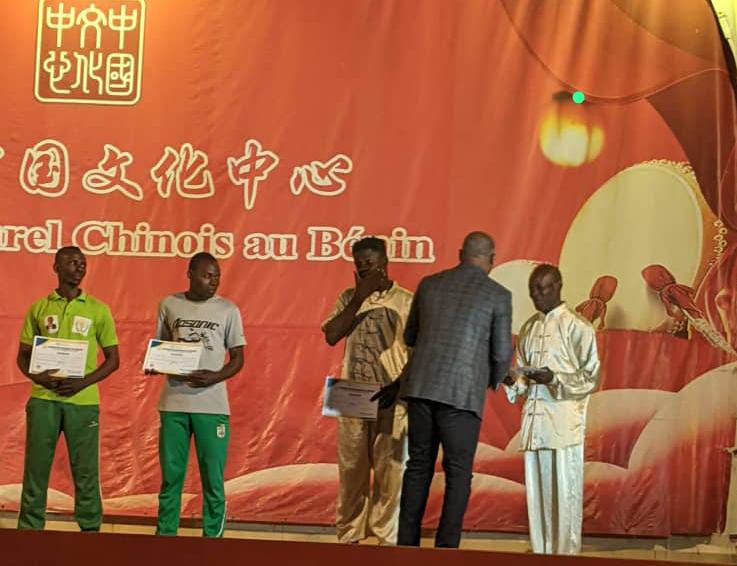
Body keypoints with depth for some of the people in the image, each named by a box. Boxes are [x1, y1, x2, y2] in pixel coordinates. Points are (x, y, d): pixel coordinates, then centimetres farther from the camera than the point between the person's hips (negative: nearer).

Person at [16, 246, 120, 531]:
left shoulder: (98, 310, 5)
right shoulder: (39, 308, 9)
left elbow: (112, 359, 5)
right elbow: (23, 355, 12)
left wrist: (83, 382, -11)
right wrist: (36, 376, -10)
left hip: (83, 401, -1)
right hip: (43, 399, 1)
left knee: (85, 471, 1)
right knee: (35, 467, 2)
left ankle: (91, 531, 10)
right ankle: (29, 529, 11)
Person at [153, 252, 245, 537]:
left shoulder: (228, 310, 3)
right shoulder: (169, 305, 7)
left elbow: (237, 359, 4)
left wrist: (214, 377, -14)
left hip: (212, 405, -1)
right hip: (174, 402, 1)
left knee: (213, 479, 0)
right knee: (171, 476, 5)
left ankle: (212, 539, 7)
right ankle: (165, 536, 12)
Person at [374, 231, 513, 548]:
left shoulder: (429, 284, 11)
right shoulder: (498, 296, 0)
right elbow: (502, 354, 1)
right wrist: (493, 381, 22)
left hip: (420, 387, 4)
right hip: (463, 393, -4)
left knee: (418, 467, 12)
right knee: (458, 474, 4)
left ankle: (407, 545, 12)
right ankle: (446, 548, 1)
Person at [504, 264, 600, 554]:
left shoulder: (577, 327, -1)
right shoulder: (528, 328, 17)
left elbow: (592, 377, -4)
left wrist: (554, 379, -17)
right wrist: (512, 382, -1)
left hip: (564, 421, -5)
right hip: (533, 420, 6)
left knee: (564, 493, -4)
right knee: (537, 492, 6)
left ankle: (566, 554, 1)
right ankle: (540, 553, 13)